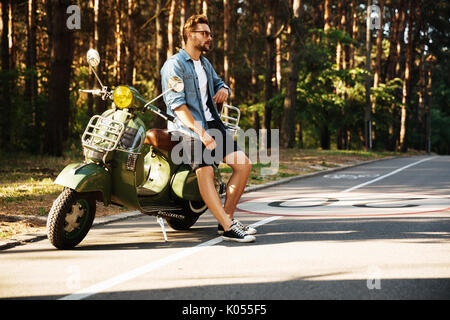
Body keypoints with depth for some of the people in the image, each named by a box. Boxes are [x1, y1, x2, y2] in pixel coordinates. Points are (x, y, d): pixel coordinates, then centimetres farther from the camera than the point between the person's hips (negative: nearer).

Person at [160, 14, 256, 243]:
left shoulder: (205, 64, 21)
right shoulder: (173, 65, -5)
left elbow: (218, 83, 37)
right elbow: (177, 104, -15)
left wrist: (223, 90, 10)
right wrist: (200, 132, -23)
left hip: (212, 124, 8)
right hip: (187, 128, -8)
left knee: (243, 164, -5)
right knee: (205, 170, -26)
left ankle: (227, 217, 4)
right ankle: (228, 228, -30)